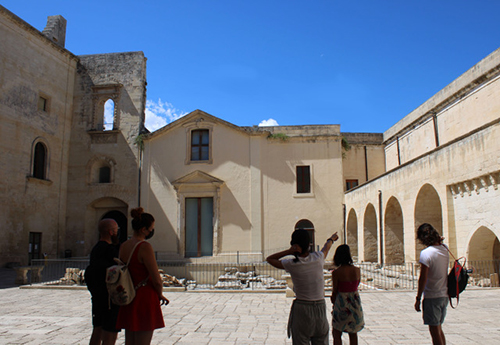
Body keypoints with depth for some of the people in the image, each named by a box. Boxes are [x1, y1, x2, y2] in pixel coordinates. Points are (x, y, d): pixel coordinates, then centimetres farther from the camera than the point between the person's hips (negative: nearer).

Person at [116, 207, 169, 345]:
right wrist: (160, 295, 2)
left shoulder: (123, 246, 6)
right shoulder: (145, 247, -18)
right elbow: (157, 280, -18)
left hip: (128, 301, 8)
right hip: (145, 299, -8)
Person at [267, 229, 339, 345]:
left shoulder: (291, 265, -10)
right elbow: (326, 247, 20)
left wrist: (288, 251, -8)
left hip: (301, 309, -2)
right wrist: (332, 238, 42)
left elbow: (269, 259, 5)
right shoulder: (318, 258, -4)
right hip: (320, 308, 2)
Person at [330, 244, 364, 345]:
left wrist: (334, 303, 8)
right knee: (353, 333, 19)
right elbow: (356, 286, 5)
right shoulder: (357, 270, -5)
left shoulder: (336, 273, -15)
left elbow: (335, 291, -8)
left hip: (341, 302, -4)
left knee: (336, 333, 10)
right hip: (355, 302, 4)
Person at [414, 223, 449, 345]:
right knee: (439, 328, 21)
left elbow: (423, 279, -18)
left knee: (435, 331, 2)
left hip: (432, 296, -7)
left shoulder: (426, 253, -18)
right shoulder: (444, 250, 3)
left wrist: (418, 298, -9)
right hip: (444, 295, 7)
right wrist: (439, 241, 8)